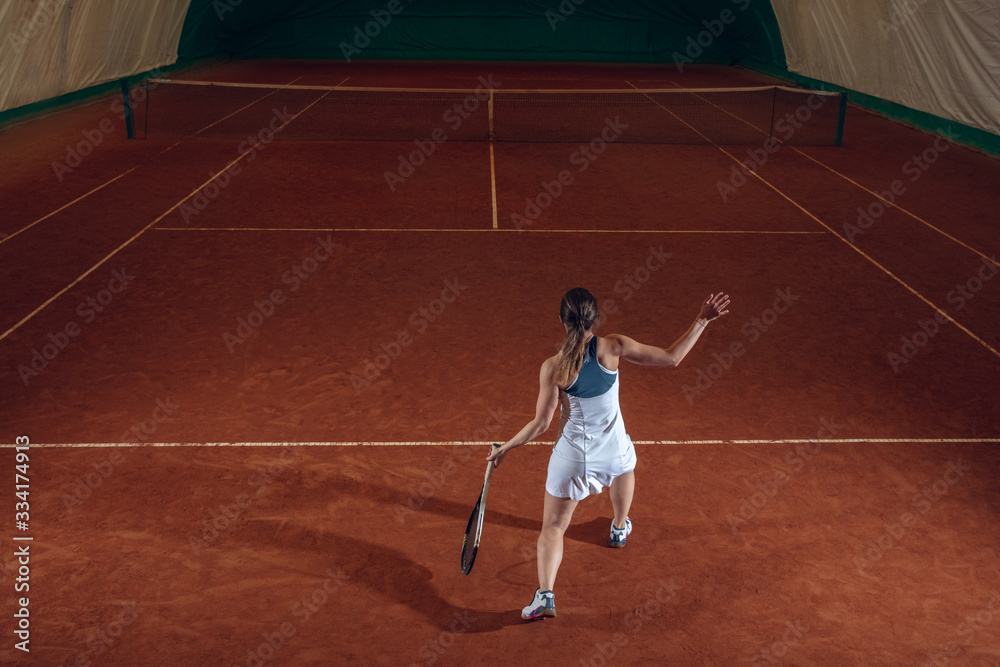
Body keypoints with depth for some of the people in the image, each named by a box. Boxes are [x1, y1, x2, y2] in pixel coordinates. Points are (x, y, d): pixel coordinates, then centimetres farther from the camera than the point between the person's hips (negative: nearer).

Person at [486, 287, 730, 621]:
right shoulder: (613, 348, -17)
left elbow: (541, 423, -13)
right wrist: (702, 320, -3)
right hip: (612, 450, 2)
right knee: (625, 464, 40)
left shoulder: (553, 368, -19)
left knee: (552, 528, 12)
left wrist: (504, 448, 1)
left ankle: (545, 594, 2)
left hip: (572, 457, -2)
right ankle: (620, 527, 61)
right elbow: (671, 357, -10)